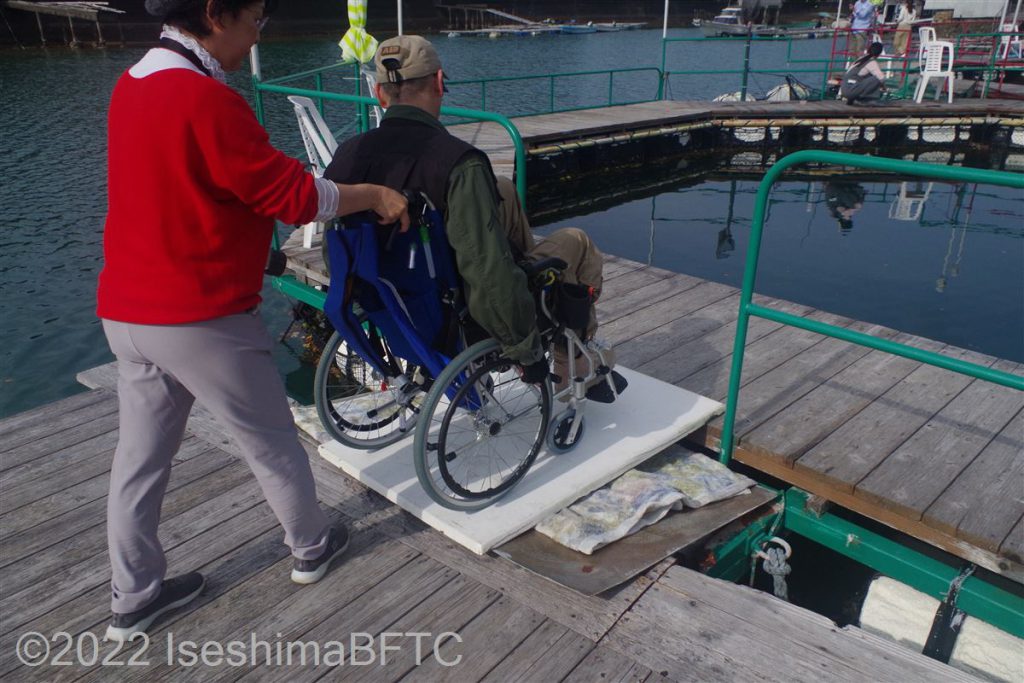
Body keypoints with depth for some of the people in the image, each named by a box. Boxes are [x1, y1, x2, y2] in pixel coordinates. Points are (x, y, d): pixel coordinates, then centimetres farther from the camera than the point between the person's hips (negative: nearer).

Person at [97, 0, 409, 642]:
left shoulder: (133, 84, 7)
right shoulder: (206, 99, -21)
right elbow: (291, 195, -18)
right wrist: (376, 195, -3)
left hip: (126, 312, 8)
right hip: (202, 319, -8)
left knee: (141, 456, 16)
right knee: (272, 440, 12)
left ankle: (133, 596, 31)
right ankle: (312, 548, 33)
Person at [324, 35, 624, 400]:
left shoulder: (347, 154, -11)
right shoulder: (458, 162, -31)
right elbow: (489, 275, -35)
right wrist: (528, 351, -20)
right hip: (465, 317, -7)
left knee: (501, 189, 20)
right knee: (578, 245, 15)